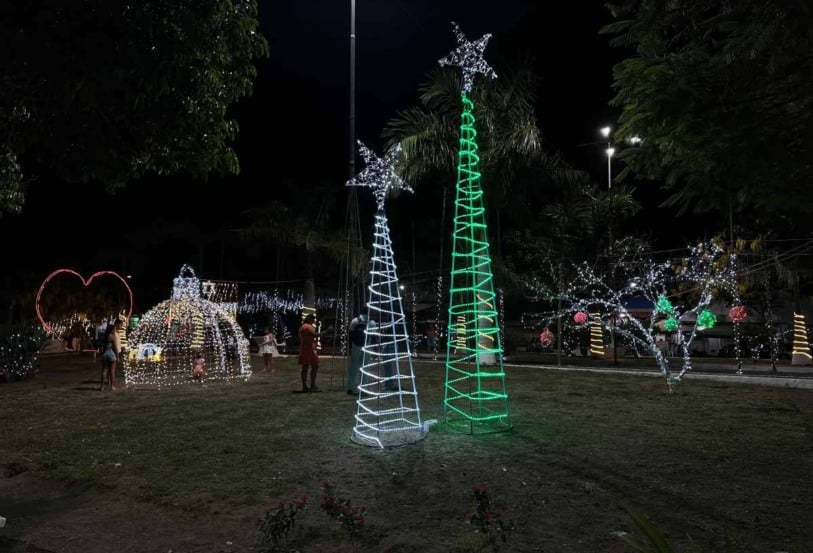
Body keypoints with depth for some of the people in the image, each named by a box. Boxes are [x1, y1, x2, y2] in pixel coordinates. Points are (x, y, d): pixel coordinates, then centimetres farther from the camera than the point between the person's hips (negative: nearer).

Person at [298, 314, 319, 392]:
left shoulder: (301, 327, 20)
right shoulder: (309, 327, -9)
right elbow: (315, 335, -24)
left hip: (303, 349, 10)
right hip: (310, 348, -10)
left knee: (305, 367, 7)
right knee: (315, 366, -8)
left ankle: (304, 386, 6)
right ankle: (313, 386, -13)